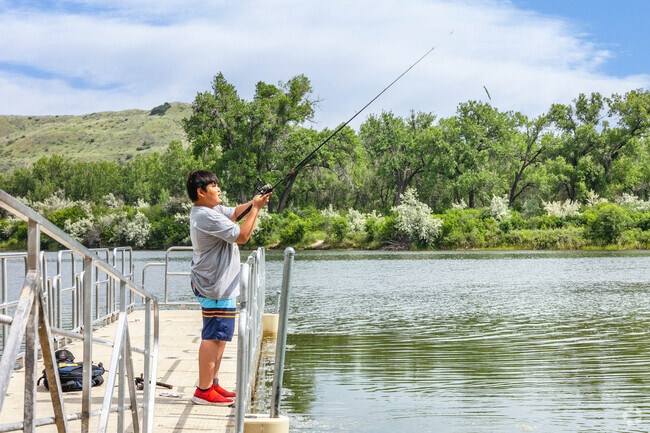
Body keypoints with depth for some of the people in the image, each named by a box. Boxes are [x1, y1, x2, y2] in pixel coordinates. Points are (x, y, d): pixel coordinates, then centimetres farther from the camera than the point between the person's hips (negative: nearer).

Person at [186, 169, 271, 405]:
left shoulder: (212, 210, 11)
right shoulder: (207, 217, -20)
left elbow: (234, 212, 23)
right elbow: (242, 235, -21)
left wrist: (253, 202, 4)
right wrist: (256, 208, -12)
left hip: (218, 284, 11)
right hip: (216, 287, -11)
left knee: (219, 335, 17)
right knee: (214, 336, -8)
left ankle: (212, 384, 25)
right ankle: (204, 391, -5)